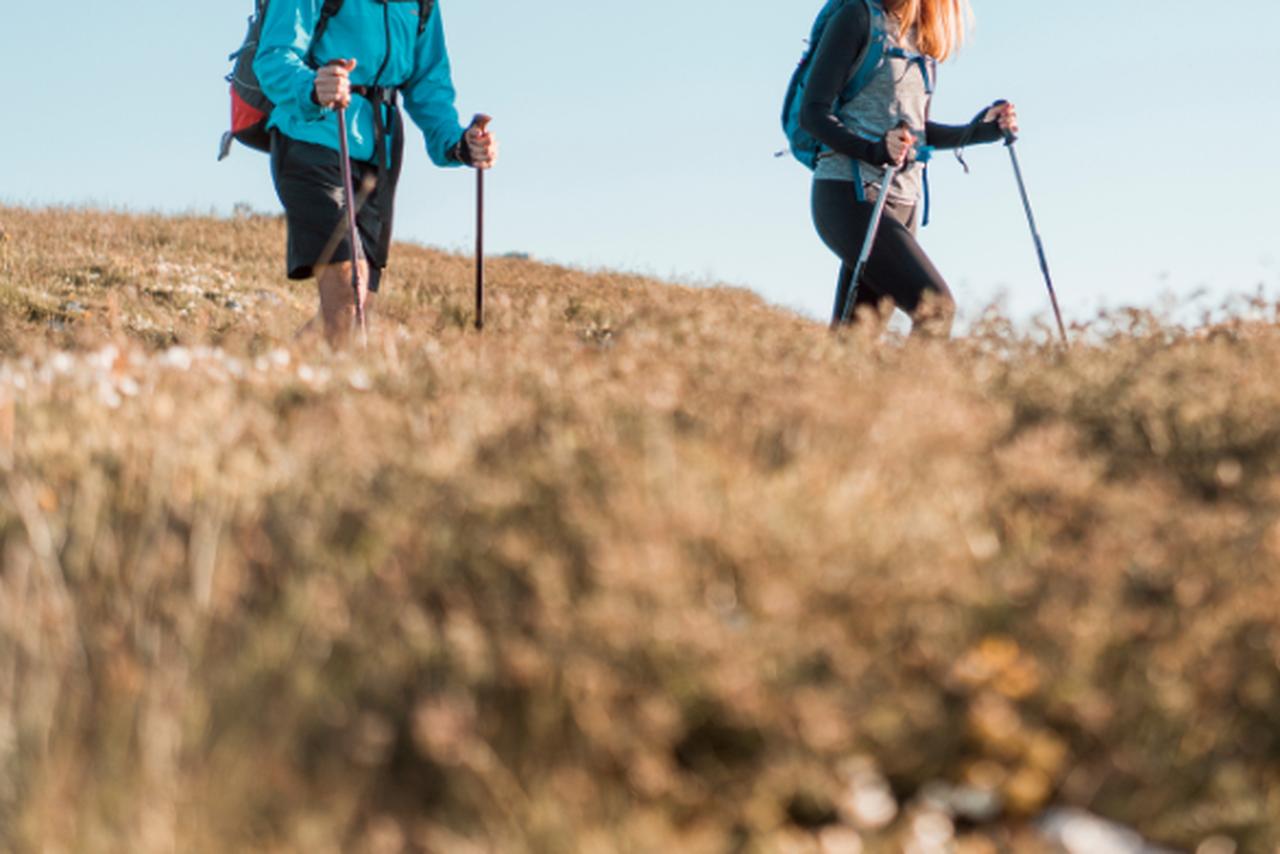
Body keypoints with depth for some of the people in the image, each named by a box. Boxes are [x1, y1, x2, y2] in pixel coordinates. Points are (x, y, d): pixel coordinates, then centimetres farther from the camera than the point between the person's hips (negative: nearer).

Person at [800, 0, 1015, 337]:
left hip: (902, 202, 7)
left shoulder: (923, 37, 18)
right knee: (936, 306, -21)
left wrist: (978, 130, 9)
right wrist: (873, 151, -24)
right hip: (850, 194, -7)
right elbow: (813, 113, -9)